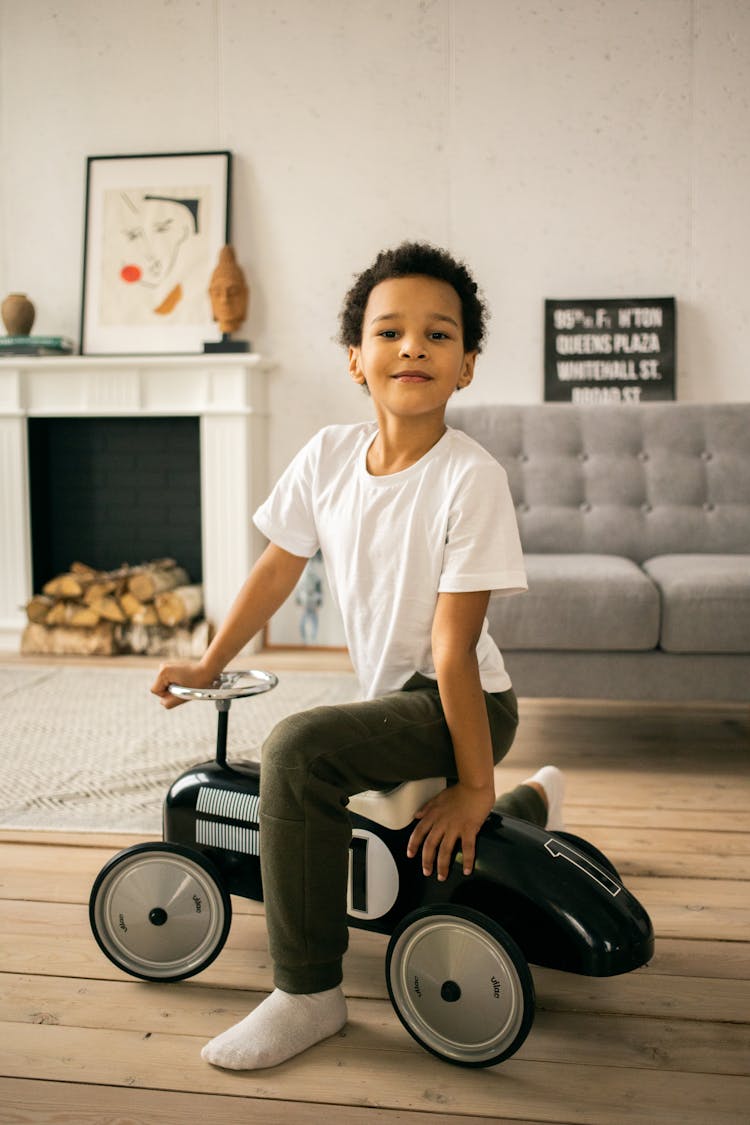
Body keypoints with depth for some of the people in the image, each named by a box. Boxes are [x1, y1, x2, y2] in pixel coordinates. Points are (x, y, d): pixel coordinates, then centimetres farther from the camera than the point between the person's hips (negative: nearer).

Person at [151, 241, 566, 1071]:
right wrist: (207, 666, 8)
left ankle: (308, 992, -13)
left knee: (297, 749, -30)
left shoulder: (470, 476, -23)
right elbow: (278, 567, 5)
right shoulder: (328, 454, -6)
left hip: (461, 703, -7)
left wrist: (474, 784, -18)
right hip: (390, 695, 8)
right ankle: (532, 803, 55)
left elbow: (451, 646, -24)